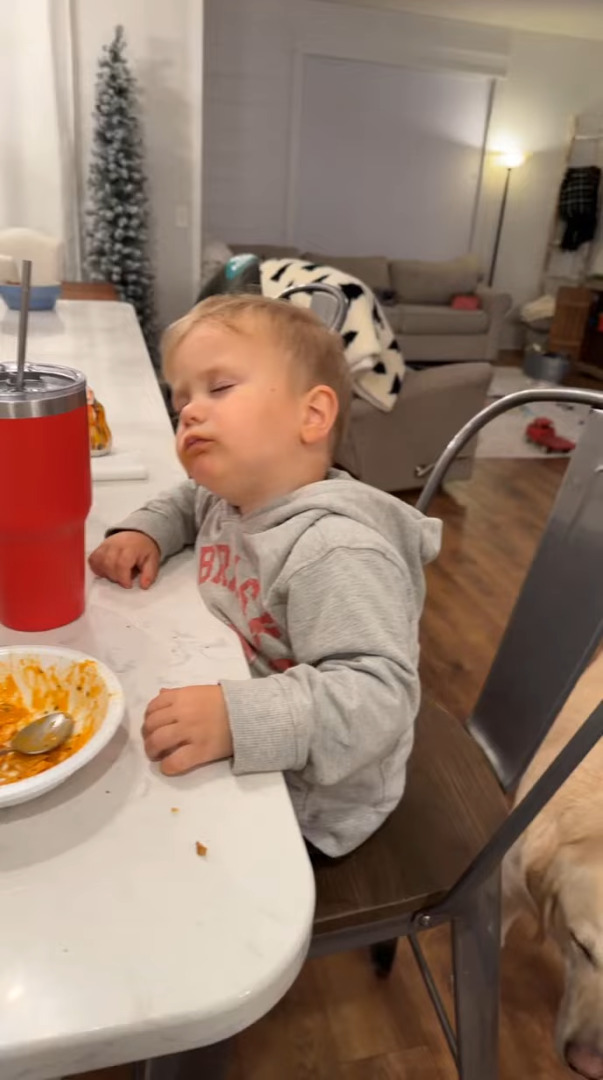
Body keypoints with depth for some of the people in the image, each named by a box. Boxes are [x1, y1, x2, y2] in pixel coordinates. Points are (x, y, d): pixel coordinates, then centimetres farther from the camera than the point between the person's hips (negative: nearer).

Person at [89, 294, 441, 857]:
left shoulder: (336, 552, -32)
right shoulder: (231, 496, -3)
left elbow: (379, 696, -37)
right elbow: (188, 501, 20)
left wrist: (238, 716, -48)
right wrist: (146, 531, 0)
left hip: (300, 804, -7)